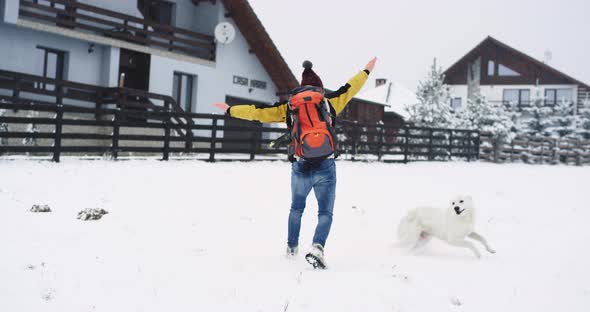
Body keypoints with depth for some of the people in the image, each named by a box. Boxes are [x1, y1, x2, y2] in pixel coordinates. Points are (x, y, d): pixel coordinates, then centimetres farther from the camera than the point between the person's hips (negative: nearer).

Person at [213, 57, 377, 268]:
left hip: (300, 168, 2)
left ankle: (292, 248, 37)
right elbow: (350, 88, 15)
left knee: (296, 209, 26)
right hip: (325, 168, -2)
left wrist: (230, 110, 16)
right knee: (325, 213, 7)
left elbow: (257, 112, 4)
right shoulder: (330, 102, 1)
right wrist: (367, 71, 31)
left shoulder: (290, 107, 2)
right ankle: (317, 247, -18)